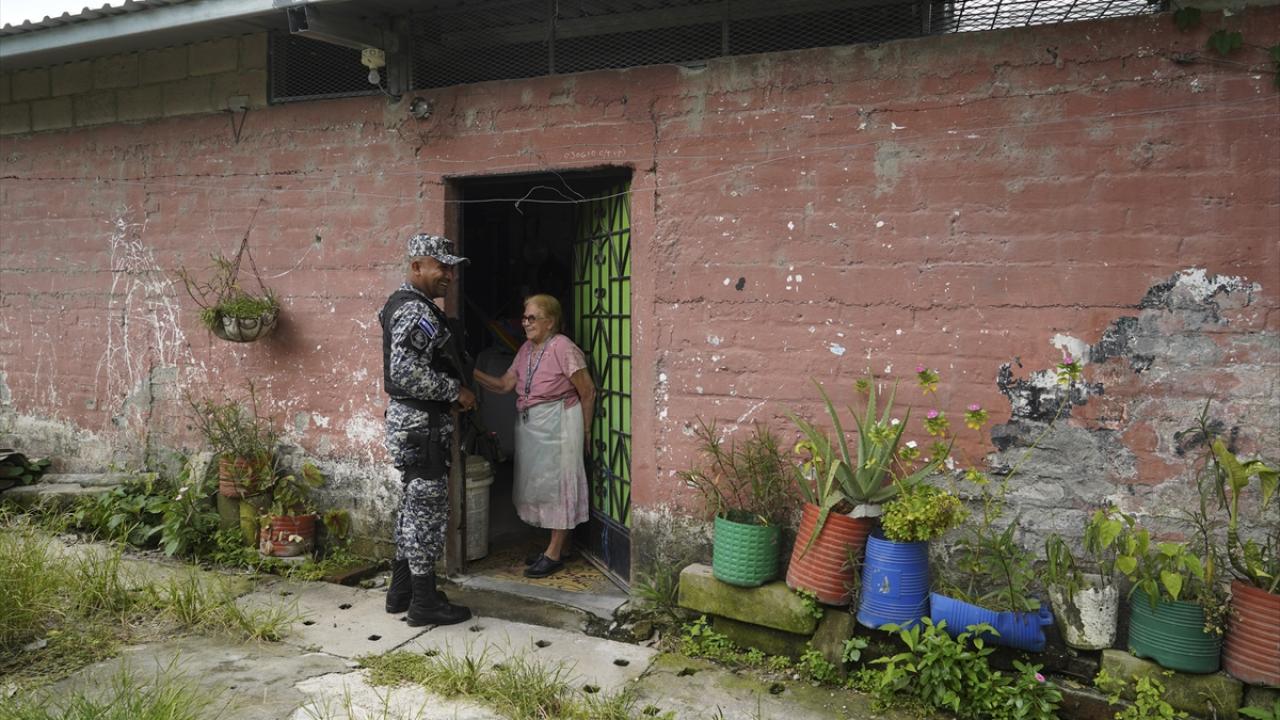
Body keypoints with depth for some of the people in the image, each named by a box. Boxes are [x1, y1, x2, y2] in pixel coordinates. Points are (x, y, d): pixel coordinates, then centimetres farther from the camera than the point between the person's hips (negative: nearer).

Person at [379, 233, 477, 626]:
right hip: (421, 426, -11)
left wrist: (451, 393, 16)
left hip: (408, 421, 11)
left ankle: (401, 590, 29)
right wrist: (456, 391, -17)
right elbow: (407, 373, -29)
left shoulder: (403, 304, 15)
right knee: (427, 509, -2)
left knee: (414, 506, 18)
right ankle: (424, 602, 8)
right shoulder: (417, 312, -19)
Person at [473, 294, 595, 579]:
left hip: (557, 424, -8)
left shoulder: (563, 348, -14)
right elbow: (505, 385, 7)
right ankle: (557, 545, 25)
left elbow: (588, 392, -11)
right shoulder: (526, 350, 10)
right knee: (539, 484, 13)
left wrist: (585, 430, -6)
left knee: (557, 483, -1)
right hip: (529, 425, 8)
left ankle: (555, 554, 6)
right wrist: (474, 373, -6)